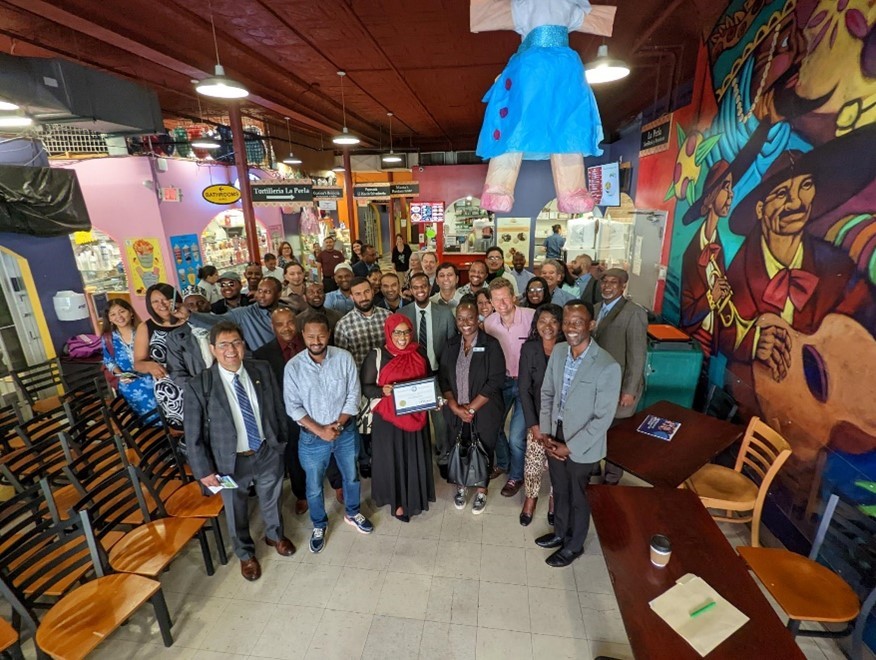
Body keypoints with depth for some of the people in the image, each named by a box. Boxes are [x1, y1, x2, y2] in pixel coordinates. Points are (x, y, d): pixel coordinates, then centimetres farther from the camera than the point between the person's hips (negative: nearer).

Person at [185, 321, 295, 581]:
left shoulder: (262, 370, -11)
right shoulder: (199, 386, -19)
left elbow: (277, 407, 0)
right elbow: (193, 434, -11)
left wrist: (282, 441, 5)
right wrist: (204, 470, -8)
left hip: (268, 453, 2)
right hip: (231, 461, -2)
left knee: (271, 501, 26)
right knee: (237, 512, 22)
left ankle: (275, 535, 57)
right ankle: (246, 554, 51)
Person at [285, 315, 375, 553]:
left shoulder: (344, 358, -14)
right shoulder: (293, 366, -14)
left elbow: (353, 396, -9)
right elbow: (293, 407, -11)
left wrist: (338, 425, -16)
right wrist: (320, 430, -17)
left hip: (346, 431, 1)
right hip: (312, 437, -1)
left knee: (351, 476, 21)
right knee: (314, 486, 18)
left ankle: (352, 513, 49)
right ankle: (319, 525, 44)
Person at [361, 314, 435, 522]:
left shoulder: (418, 354, 0)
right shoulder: (376, 356, -10)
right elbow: (365, 387, -8)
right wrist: (383, 391, -27)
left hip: (415, 415, 3)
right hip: (388, 418, -3)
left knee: (415, 458, 15)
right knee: (392, 459, 11)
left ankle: (415, 496, 38)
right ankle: (397, 499, 32)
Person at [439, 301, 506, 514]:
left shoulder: (491, 344, -11)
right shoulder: (451, 344, 2)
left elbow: (495, 382, -15)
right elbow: (443, 378, 1)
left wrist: (471, 408, -16)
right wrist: (455, 407, -11)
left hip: (484, 412, -3)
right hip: (456, 412, 3)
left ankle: (481, 491, 37)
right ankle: (460, 486, 41)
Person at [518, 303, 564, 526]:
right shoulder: (529, 349, -10)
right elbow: (524, 389, -7)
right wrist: (533, 424, -8)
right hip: (538, 418, 1)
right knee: (533, 462, 9)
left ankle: (555, 499, 42)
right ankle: (530, 497, 38)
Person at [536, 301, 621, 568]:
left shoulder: (607, 366, -25)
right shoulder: (558, 351, -7)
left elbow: (603, 418, -20)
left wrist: (570, 447, -17)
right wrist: (545, 433, -4)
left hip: (582, 446, -5)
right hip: (555, 436, 5)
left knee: (577, 498, 19)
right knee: (559, 491, 25)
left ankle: (574, 545, 44)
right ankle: (560, 533, 51)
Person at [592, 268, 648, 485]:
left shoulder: (634, 313, -14)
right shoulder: (596, 308, 7)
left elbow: (637, 355, -15)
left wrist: (629, 390, -15)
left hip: (619, 386, -5)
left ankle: (611, 479, 30)